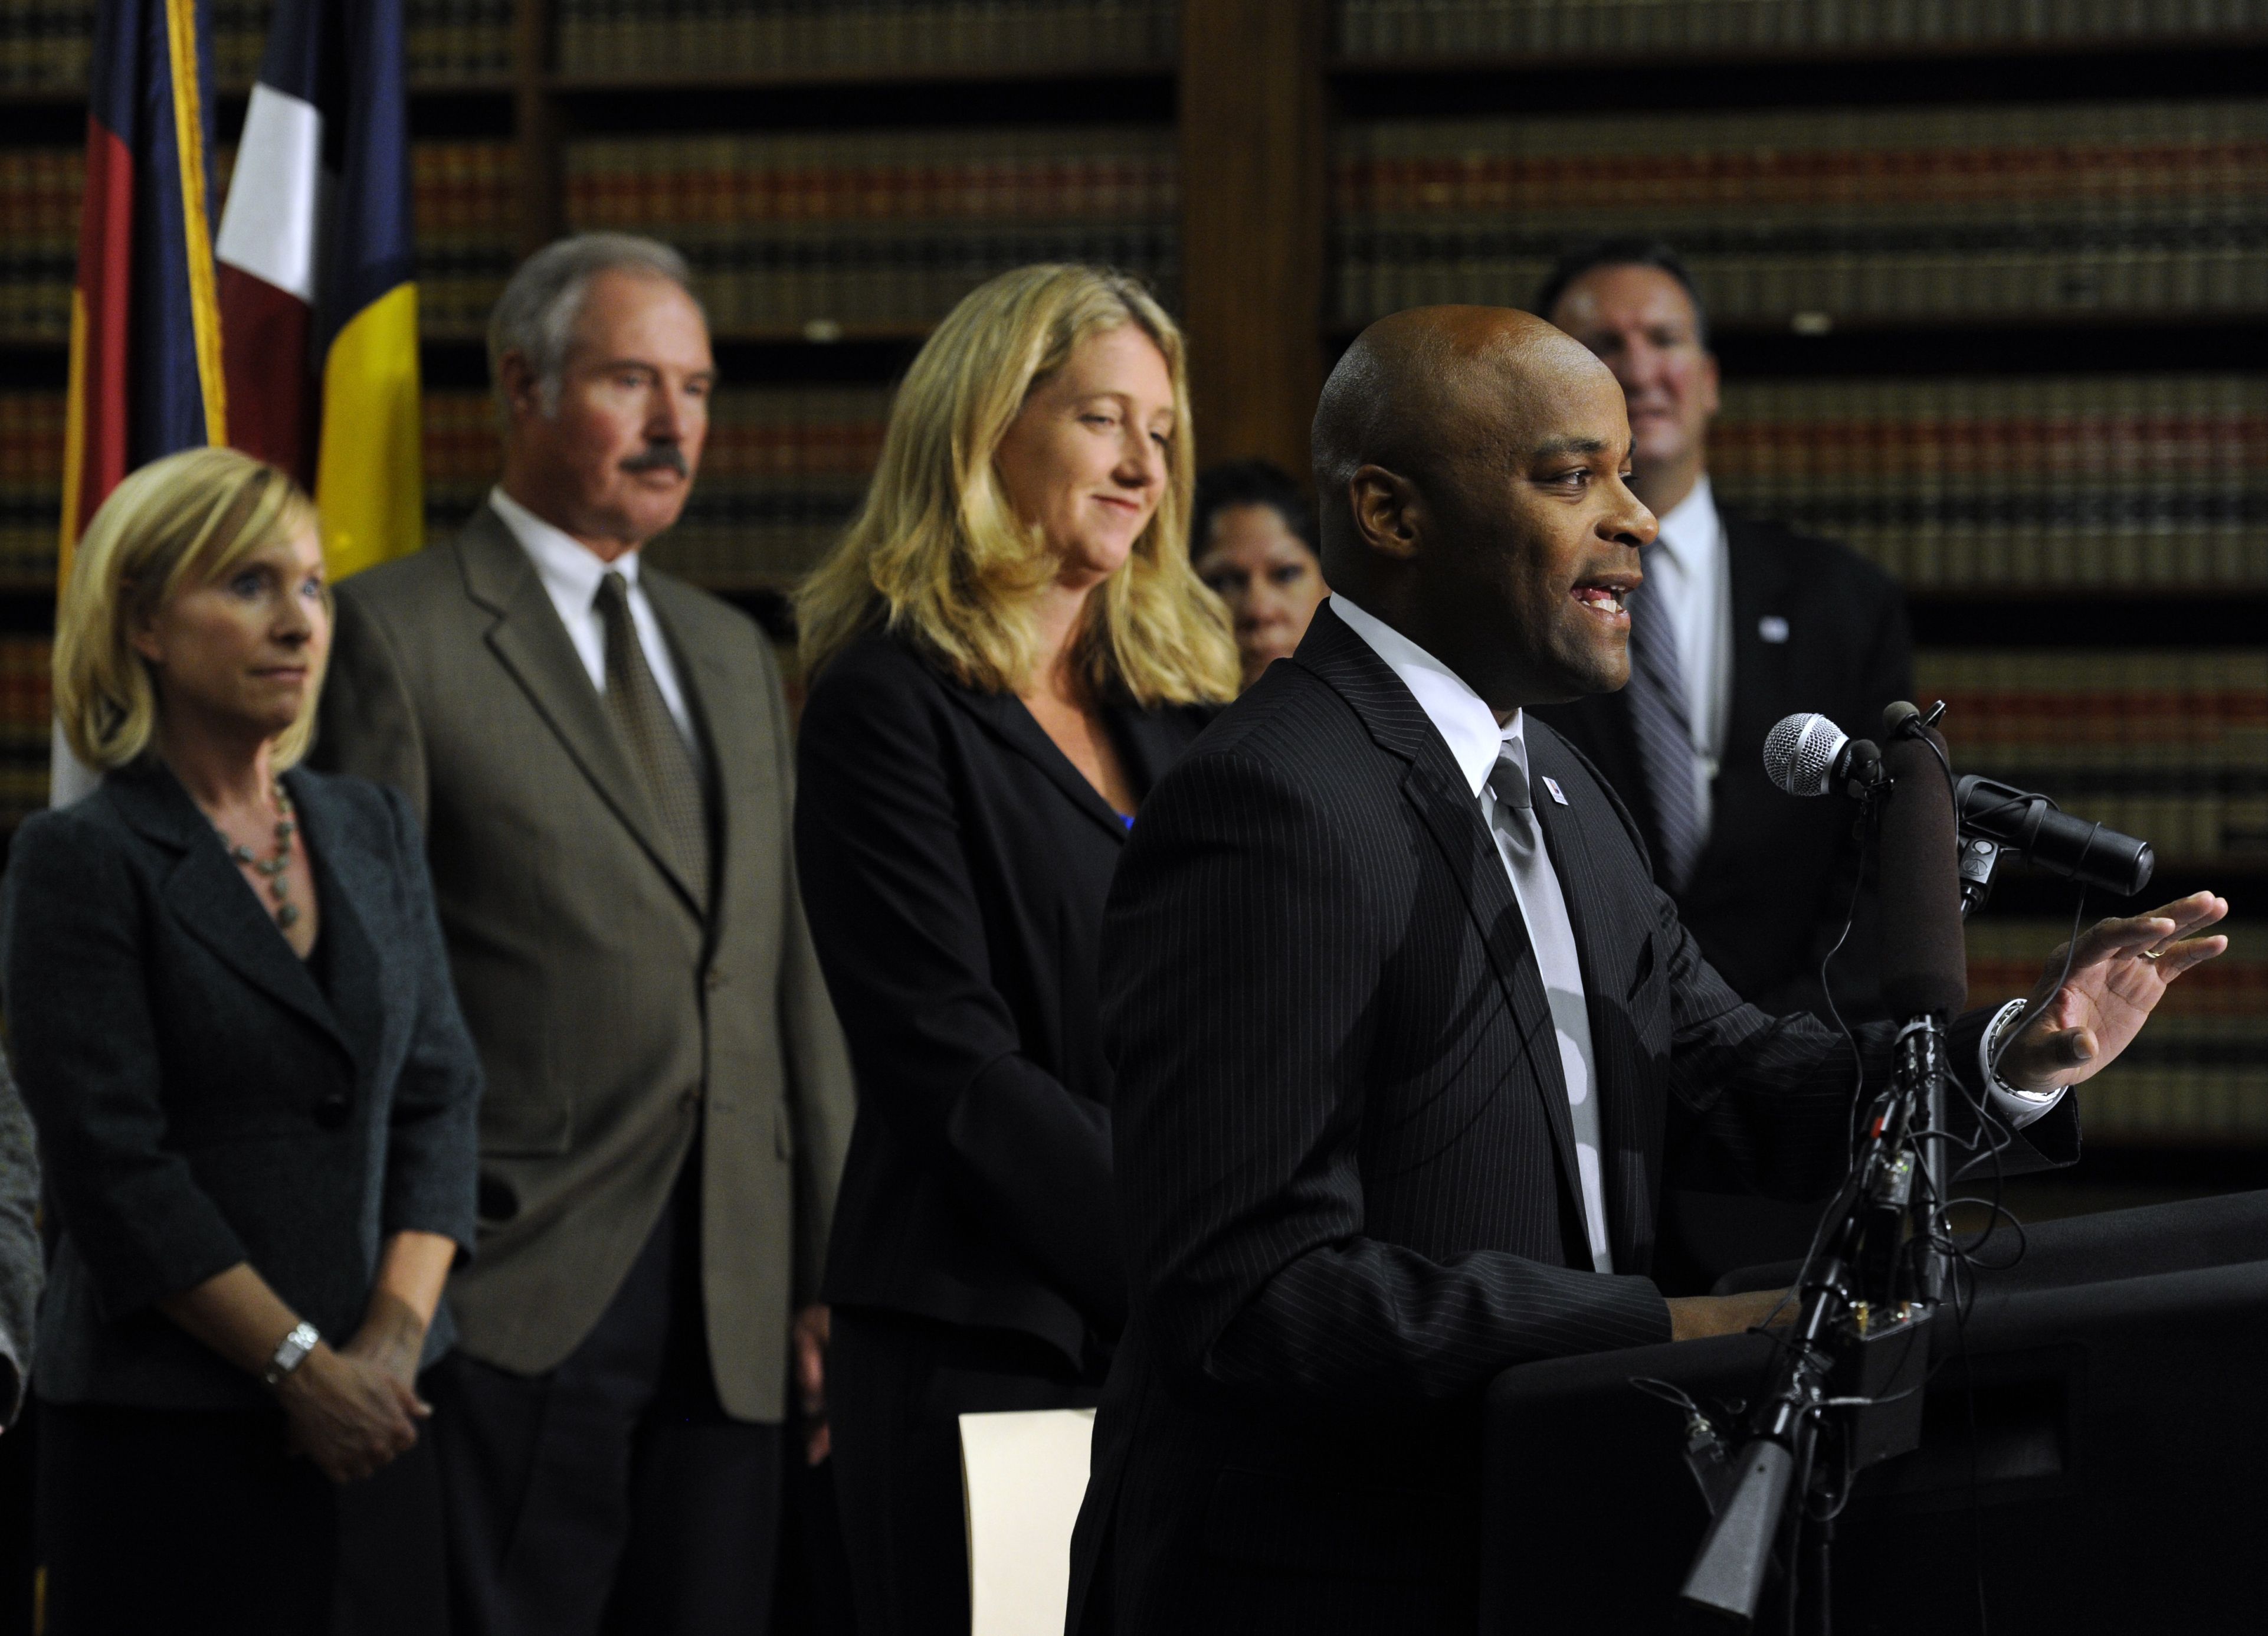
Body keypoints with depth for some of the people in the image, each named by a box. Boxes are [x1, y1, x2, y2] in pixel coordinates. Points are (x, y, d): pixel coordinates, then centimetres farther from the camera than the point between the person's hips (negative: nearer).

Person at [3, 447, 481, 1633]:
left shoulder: (373, 833, 13)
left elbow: (439, 1094, 9)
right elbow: (113, 1166, -11)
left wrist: (398, 1336, -5)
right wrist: (301, 1364, -12)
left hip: (381, 1405, 5)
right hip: (171, 1431, -5)